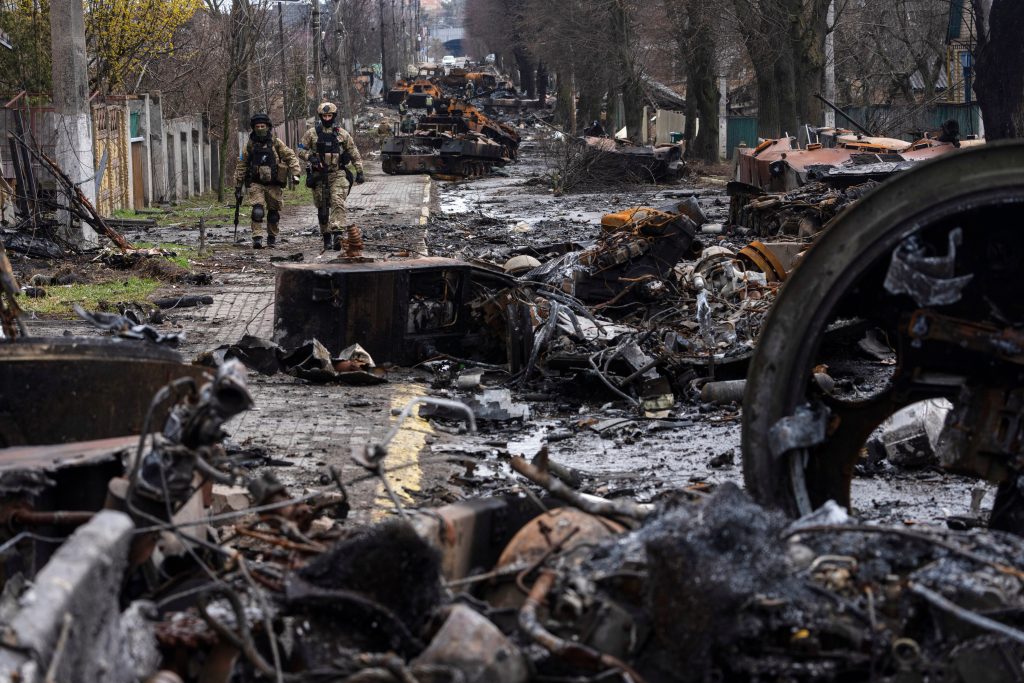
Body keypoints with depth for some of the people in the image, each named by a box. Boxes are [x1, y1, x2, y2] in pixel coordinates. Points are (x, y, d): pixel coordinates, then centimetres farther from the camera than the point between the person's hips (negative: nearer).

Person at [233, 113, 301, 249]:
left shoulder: (276, 143, 1)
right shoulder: (249, 146, 3)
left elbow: (291, 156, 4)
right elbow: (241, 166, 8)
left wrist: (295, 173, -11)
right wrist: (238, 187, 8)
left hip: (273, 184, 1)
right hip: (256, 184, -1)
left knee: (274, 212, 8)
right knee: (258, 210, -19)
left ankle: (272, 238, 26)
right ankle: (257, 239, -22)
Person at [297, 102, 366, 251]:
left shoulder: (342, 134, 5)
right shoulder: (312, 133, 5)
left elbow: (354, 154, 10)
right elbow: (301, 150, 6)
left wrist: (360, 172, 5)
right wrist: (310, 157, -14)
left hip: (338, 175, -1)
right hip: (319, 175, 1)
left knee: (338, 202, -20)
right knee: (322, 208, 6)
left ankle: (337, 234, -29)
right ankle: (326, 237, 16)